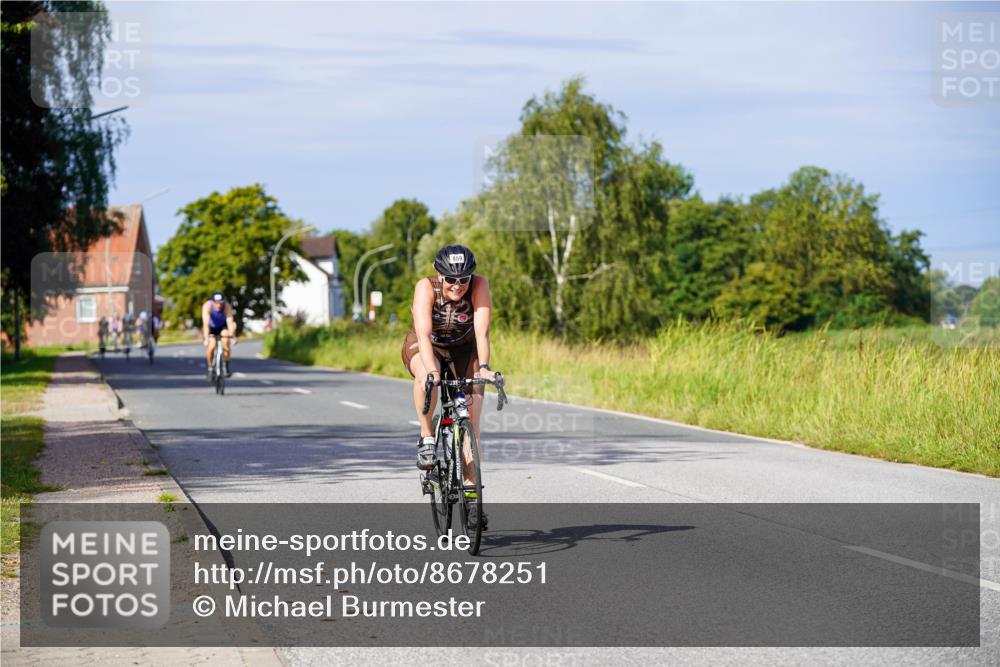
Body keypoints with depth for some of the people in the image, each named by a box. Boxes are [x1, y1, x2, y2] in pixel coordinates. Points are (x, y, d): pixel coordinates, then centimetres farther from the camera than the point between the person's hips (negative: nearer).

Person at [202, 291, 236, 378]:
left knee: (226, 343, -25)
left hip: (223, 326, 0)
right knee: (211, 346, -21)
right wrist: (206, 338, -52)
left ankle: (226, 367, -6)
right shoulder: (207, 306, -33)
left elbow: (230, 322, -41)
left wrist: (232, 336, -55)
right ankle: (210, 368, 1)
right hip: (211, 327, 0)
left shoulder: (227, 306, -32)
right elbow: (206, 323, -41)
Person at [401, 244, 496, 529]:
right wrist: (430, 370, -56)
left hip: (464, 350, 1)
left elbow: (482, 331, -35)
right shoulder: (426, 287, -30)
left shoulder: (479, 286, -27)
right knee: (427, 377, -39)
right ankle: (426, 438, -19)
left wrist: (484, 367, -52)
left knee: (470, 423, -12)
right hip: (425, 347, -1)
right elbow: (424, 333, -40)